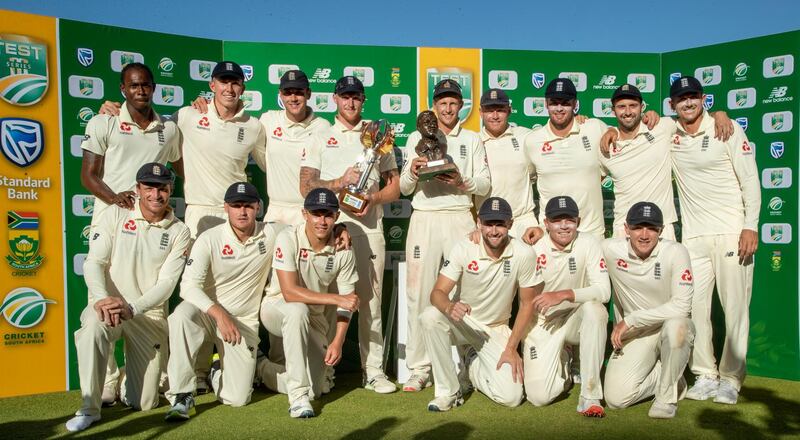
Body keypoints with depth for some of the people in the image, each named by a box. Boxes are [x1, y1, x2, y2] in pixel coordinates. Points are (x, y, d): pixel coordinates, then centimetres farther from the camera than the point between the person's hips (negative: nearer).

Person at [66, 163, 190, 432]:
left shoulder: (179, 232, -1)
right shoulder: (114, 215, 0)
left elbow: (166, 283, -8)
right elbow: (94, 262, -7)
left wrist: (131, 308, -24)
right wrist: (102, 299, -25)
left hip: (150, 314, 1)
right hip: (107, 305, 0)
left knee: (145, 403, -1)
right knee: (94, 325, -38)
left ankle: (127, 379, 37)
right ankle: (89, 409, -20)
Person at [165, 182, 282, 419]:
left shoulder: (272, 234, -6)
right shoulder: (209, 239, -13)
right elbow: (189, 286, -20)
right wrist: (220, 315, -35)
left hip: (245, 321, 2)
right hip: (207, 312, -1)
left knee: (237, 398, -5)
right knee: (182, 314, -38)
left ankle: (217, 372, 32)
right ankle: (181, 397, -22)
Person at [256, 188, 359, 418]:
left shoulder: (343, 250, -12)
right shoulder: (288, 238, -22)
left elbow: (348, 301, -6)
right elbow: (289, 292, -30)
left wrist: (338, 341, -16)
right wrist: (336, 299, -35)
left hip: (314, 318, 4)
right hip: (277, 308, -4)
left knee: (315, 390, 0)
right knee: (298, 311, -40)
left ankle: (261, 368, 27)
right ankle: (298, 396, -29)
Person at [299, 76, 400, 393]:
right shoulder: (321, 138, 13)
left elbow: (395, 186, 13)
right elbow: (305, 186, 2)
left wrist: (374, 197, -7)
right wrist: (342, 182, -12)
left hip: (370, 224, 1)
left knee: (371, 299, 0)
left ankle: (374, 370, 7)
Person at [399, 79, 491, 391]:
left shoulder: (472, 139, 15)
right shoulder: (417, 138, 15)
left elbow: (485, 185, 6)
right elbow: (404, 188, 9)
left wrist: (462, 181, -13)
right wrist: (412, 171, -12)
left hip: (460, 219, 0)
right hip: (425, 219, 0)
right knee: (419, 293, -3)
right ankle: (419, 368, 4)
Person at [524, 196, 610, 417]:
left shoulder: (588, 243, -9)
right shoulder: (535, 251, -9)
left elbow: (604, 291, -19)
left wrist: (564, 295, -32)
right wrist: (528, 338, -4)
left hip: (578, 319, 0)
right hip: (544, 323, 0)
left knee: (593, 307, -36)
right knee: (539, 396, -15)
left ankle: (590, 395, -24)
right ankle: (562, 365, 23)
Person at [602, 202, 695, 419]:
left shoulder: (675, 252, -18)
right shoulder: (610, 249, -13)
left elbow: (682, 306, -24)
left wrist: (631, 319, -23)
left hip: (671, 325, -2)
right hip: (634, 335, 2)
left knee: (675, 326, -40)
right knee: (615, 398, -14)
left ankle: (667, 395, -12)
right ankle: (669, 377, 16)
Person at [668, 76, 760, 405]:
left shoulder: (727, 129, 0)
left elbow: (750, 179, -3)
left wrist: (751, 226, -10)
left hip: (731, 232, -3)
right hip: (693, 236, 3)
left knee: (735, 307, -1)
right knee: (694, 306, 2)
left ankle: (731, 378, 11)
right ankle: (705, 374, 15)